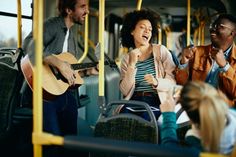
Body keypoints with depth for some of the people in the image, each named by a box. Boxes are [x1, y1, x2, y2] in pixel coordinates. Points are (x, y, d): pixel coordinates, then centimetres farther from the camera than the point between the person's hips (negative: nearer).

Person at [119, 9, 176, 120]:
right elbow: (125, 91, -1)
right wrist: (132, 64, -11)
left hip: (157, 102, -1)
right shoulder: (126, 59, 11)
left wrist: (156, 82, -21)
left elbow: (173, 82, -1)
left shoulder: (161, 50, 6)